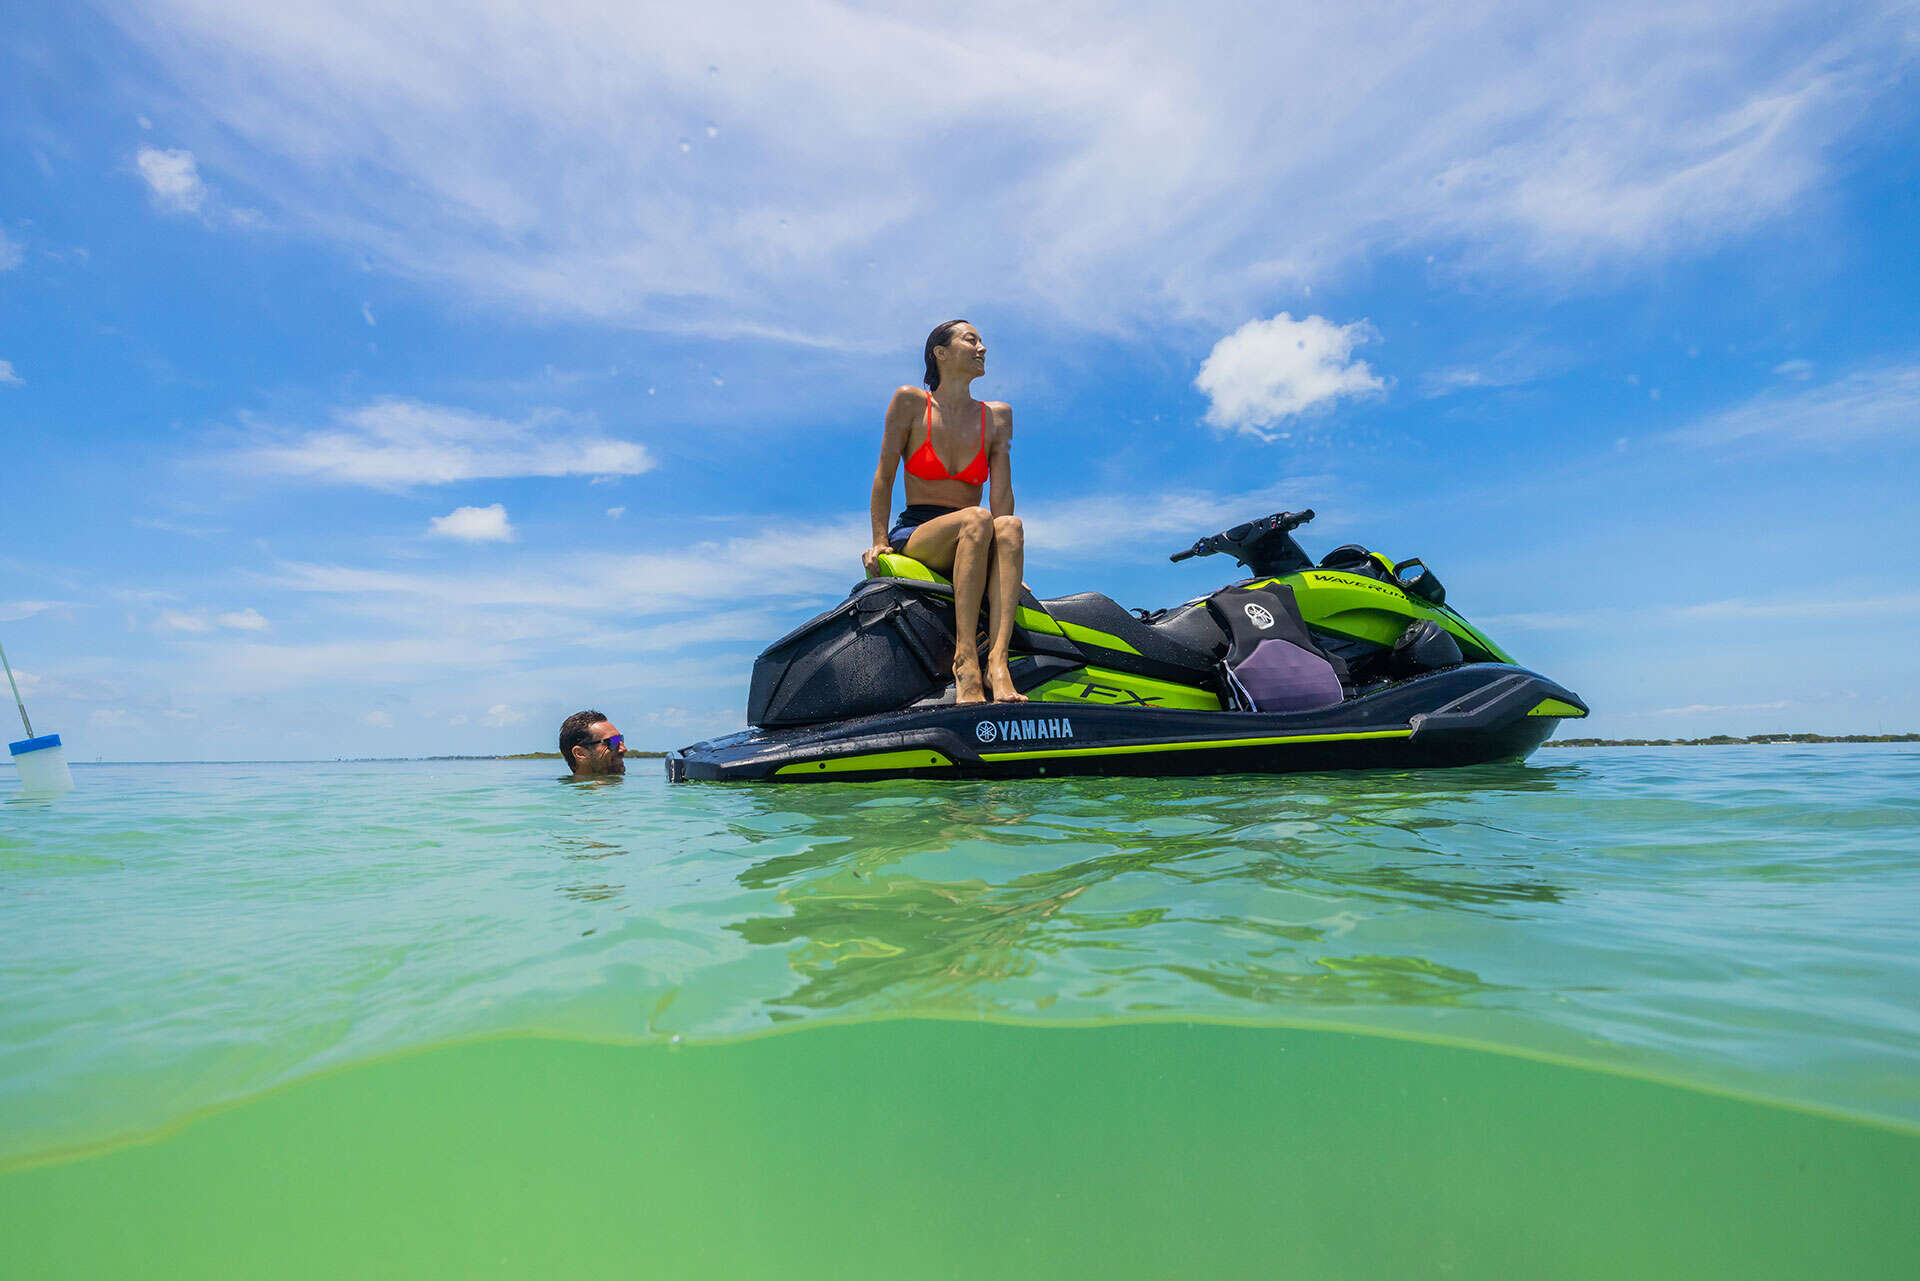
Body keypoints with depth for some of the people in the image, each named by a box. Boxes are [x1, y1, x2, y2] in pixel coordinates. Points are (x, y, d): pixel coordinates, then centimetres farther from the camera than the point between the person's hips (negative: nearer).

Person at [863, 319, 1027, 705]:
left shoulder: (997, 415, 12)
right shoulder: (911, 402, 6)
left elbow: (1001, 492, 2)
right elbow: (884, 475, 2)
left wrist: (1007, 561, -11)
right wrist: (880, 540, -10)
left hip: (972, 543, 3)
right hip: (914, 536, -2)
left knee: (1010, 525, -31)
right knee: (977, 519, -34)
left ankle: (998, 660, -47)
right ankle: (965, 659, -42)